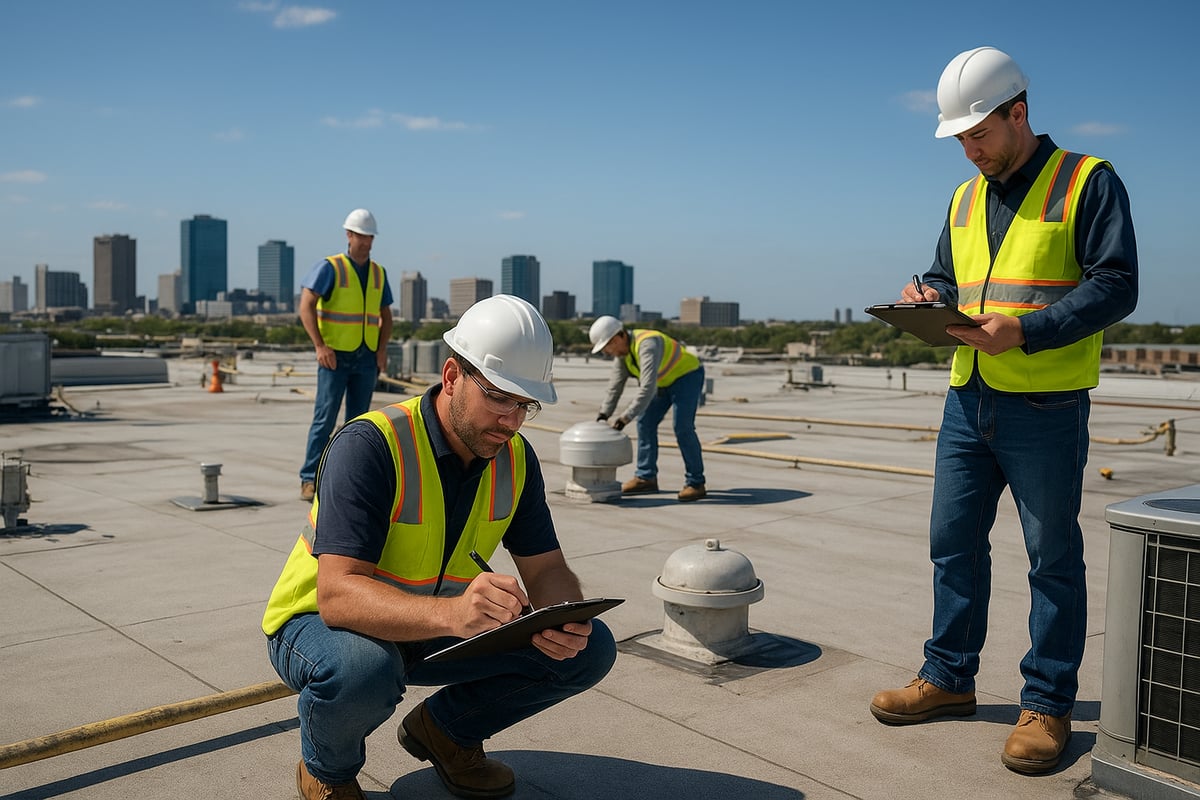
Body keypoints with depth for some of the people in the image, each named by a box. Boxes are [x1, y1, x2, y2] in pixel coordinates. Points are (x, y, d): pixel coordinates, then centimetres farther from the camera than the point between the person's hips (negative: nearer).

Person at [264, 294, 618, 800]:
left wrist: (565, 620, -29)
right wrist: (452, 613, -55)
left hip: (435, 630, 5)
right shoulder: (371, 445, -28)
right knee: (362, 669, -41)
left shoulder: (515, 459, -8)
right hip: (320, 624, -5)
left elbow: (547, 570, -4)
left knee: (590, 648, -9)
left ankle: (445, 729, 13)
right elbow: (338, 595, -37)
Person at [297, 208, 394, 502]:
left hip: (367, 358, 5)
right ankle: (310, 480, -2)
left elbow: (385, 315, 18)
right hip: (335, 355, -5)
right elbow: (306, 306, -10)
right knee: (325, 418, -7)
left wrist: (382, 349, 3)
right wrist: (319, 346, -19)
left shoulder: (379, 273, 13)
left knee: (358, 421, 7)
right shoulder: (330, 267, -3)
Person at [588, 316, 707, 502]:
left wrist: (625, 417, -41)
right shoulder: (622, 350, -6)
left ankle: (695, 483, -10)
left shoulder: (647, 345, -34)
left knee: (683, 427, -19)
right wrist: (603, 415, -2)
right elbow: (615, 387, 3)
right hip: (665, 380, 9)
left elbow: (648, 388, -42)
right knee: (645, 422, 4)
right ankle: (646, 477, 11)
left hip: (688, 375, -9)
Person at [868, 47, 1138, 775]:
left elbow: (1115, 285, -13)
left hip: (1046, 408, -6)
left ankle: (1048, 704, 17)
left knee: (1053, 557, 5)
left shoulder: (1087, 182, -5)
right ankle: (949, 678, 25)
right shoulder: (965, 199, 14)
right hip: (968, 400, 7)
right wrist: (930, 297, -1)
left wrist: (1024, 331, -24)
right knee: (954, 542, 11)